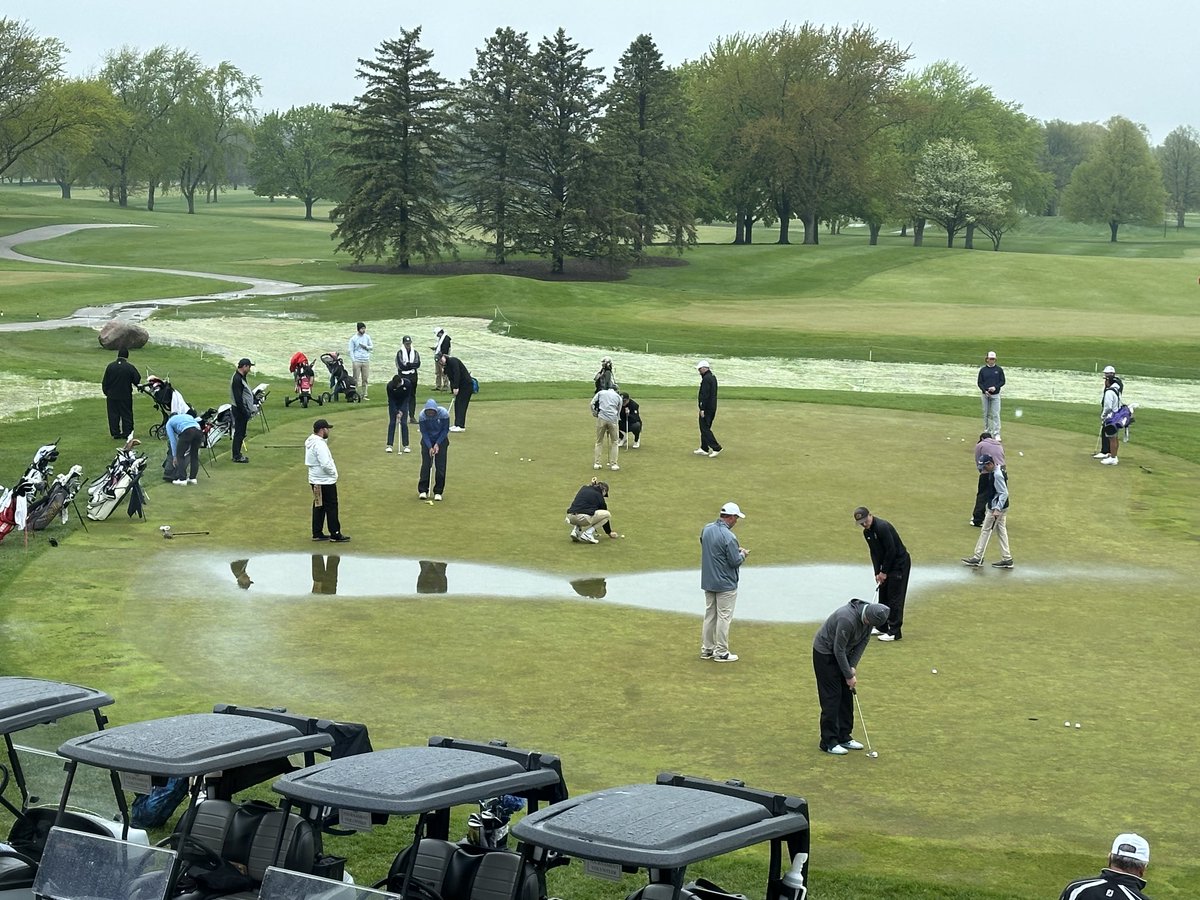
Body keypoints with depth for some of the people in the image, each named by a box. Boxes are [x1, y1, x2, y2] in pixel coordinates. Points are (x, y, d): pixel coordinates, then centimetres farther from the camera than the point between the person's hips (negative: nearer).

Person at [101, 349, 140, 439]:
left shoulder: (110, 366, -2)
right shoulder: (130, 367, -10)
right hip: (126, 396, -2)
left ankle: (115, 433, 10)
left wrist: (106, 393, 14)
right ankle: (127, 433, 7)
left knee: (113, 415, 9)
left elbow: (105, 382, 3)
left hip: (112, 396, 2)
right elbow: (137, 380, -4)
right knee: (126, 415, 7)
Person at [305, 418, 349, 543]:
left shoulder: (310, 441, 8)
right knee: (331, 508, -1)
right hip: (325, 481, -10)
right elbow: (325, 464, -27)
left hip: (315, 480, 10)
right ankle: (335, 534, 3)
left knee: (318, 507, 15)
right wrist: (333, 472, -10)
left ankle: (317, 533, 19)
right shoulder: (320, 444, -23)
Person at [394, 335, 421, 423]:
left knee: (412, 396, 5)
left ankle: (412, 416, 7)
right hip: (403, 377, -3)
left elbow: (418, 364, -6)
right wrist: (412, 365, -9)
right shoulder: (400, 353, -2)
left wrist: (407, 364, -13)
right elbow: (401, 366, -13)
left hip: (413, 377, 3)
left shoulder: (415, 353, 9)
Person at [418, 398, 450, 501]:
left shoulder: (444, 413, -25)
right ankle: (423, 490, 0)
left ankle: (438, 492, 1)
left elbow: (445, 430, -13)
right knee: (426, 464, -7)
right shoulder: (422, 415, -24)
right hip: (427, 440, 0)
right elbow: (424, 432, -14)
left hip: (441, 439, 0)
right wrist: (430, 447, -21)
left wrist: (437, 444, -17)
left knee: (440, 466, -5)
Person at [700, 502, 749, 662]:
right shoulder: (728, 537, -24)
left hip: (708, 581, 7)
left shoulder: (706, 529, 1)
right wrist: (743, 554, 2)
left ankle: (707, 649, 21)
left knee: (709, 615, 16)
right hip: (725, 583, -7)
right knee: (724, 617, 2)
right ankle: (721, 652, 6)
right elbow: (735, 561, -20)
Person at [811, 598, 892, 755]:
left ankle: (844, 737, 17)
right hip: (825, 653, -8)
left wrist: (853, 666, -8)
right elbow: (839, 650, -28)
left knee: (847, 696, 9)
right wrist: (849, 676, -19)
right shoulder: (848, 619, -37)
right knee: (831, 698, -7)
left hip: (842, 653, 8)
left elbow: (863, 641, 0)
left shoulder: (870, 614, -12)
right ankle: (828, 742, -2)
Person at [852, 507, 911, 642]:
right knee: (883, 596, 13)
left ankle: (895, 632, -7)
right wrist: (877, 572, 1)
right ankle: (883, 627, 22)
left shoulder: (882, 527, -24)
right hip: (888, 564, 9)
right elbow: (874, 553, 11)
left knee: (895, 597, -9)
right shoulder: (867, 532, 6)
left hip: (900, 562, -9)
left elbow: (891, 550, -23)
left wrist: (884, 572, -16)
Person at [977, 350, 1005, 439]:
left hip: (995, 395, -2)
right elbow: (979, 382, 3)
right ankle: (987, 432, 17)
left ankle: (996, 434, -8)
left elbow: (1002, 381, 3)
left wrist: (995, 387, -14)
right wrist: (985, 391, -12)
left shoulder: (999, 370, 3)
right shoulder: (983, 370, 4)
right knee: (986, 414, 7)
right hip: (985, 395, 2)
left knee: (995, 414, -7)